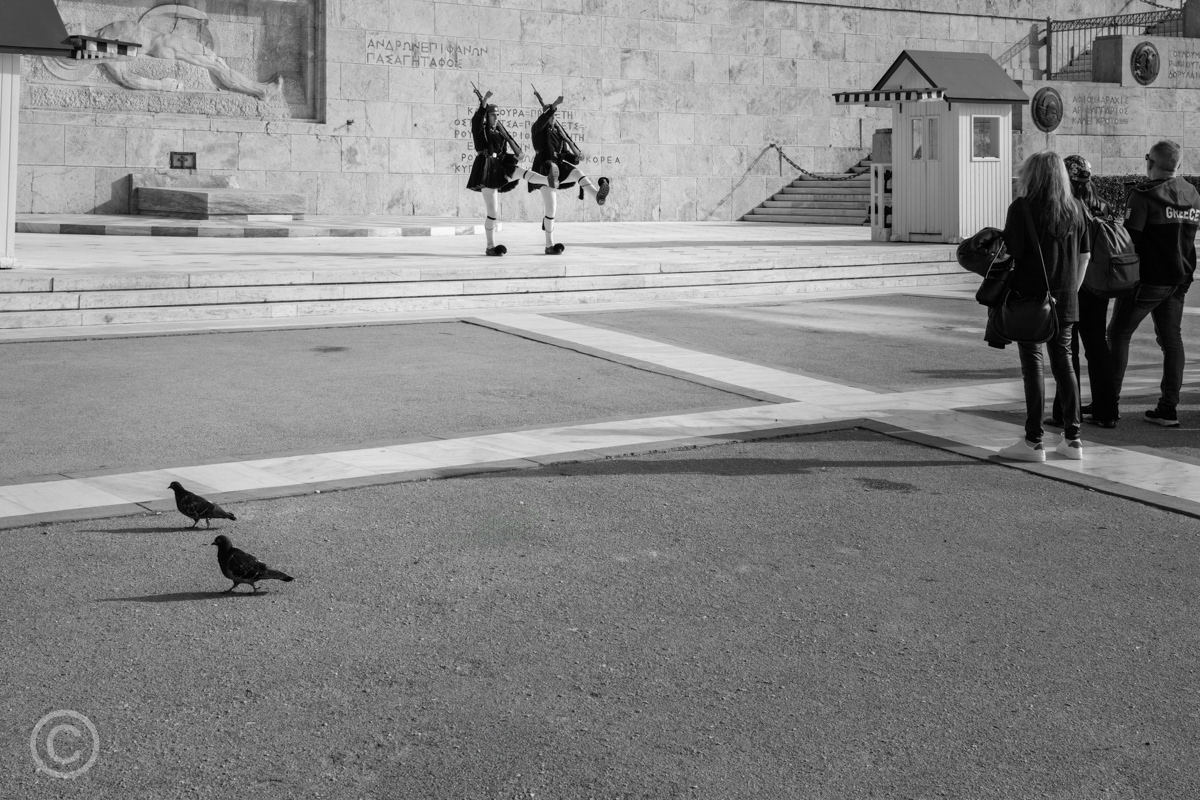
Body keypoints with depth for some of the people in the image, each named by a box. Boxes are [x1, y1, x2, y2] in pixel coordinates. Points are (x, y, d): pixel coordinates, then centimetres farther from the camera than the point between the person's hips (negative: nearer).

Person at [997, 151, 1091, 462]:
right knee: (1063, 364, 12)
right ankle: (1072, 439, 16)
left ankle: (1033, 442, 3)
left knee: (1032, 366, 0)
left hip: (1030, 297, -5)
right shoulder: (1074, 208, 7)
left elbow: (1012, 253, -14)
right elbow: (1085, 255, 11)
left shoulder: (1022, 207, -10)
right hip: (1065, 300, 5)